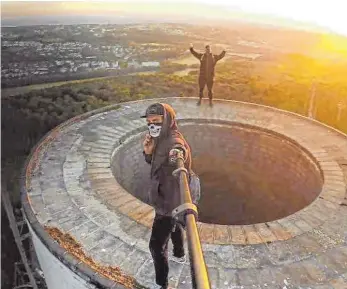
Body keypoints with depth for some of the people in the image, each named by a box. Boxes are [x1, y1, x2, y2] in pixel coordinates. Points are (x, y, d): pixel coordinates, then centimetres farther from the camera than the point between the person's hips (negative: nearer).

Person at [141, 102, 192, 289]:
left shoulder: (174, 141, -30)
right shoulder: (162, 138, 0)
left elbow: (179, 150, -55)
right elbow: (153, 162, 8)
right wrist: (148, 151, -13)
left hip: (169, 201, -10)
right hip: (168, 197, 10)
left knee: (156, 245, 0)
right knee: (174, 226, 33)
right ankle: (180, 255, 60)